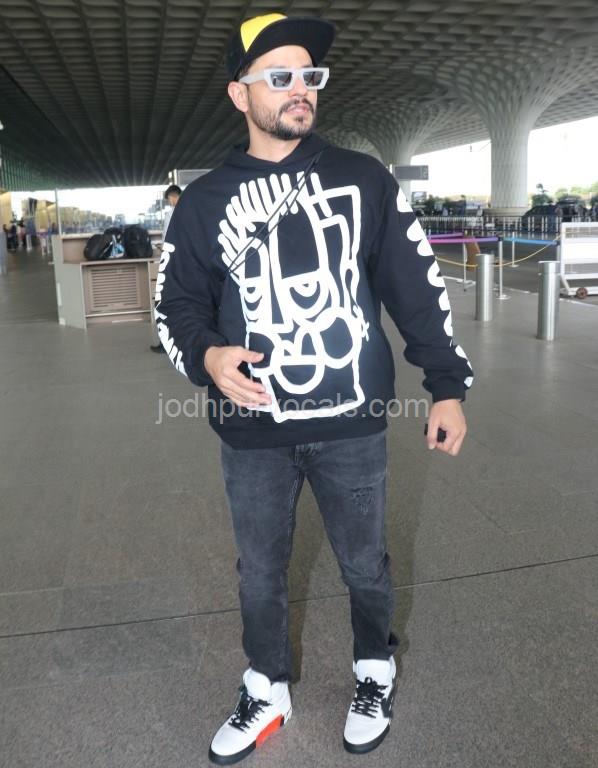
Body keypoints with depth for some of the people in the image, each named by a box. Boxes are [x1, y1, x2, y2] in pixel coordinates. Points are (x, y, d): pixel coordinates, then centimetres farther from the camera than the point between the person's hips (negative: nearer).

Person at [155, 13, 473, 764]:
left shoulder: (364, 179, 2)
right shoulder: (204, 200, 2)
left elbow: (417, 286, 3)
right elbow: (177, 303, 6)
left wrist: (447, 385, -1)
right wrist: (205, 356, -16)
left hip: (352, 426, 0)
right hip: (253, 432, 1)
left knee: (365, 565, 16)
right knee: (259, 574, 17)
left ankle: (374, 673, 45)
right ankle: (266, 691, 42)